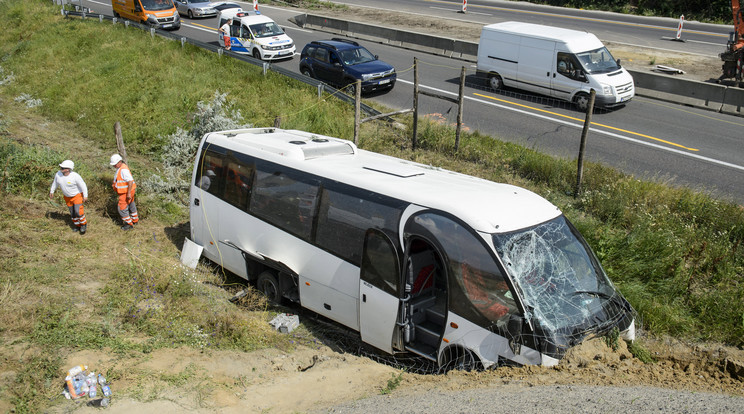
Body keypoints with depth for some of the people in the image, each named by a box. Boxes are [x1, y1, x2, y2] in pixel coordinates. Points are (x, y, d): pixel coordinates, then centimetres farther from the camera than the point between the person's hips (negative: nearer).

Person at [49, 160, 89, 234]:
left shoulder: (75, 176, -28)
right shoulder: (58, 174, -13)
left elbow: (83, 185, -19)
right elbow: (55, 182, 7)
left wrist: (85, 196, -17)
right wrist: (52, 191, 15)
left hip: (77, 195, -6)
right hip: (67, 197, 6)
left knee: (78, 211, -14)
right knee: (72, 212, 13)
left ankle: (84, 224, 10)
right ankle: (77, 225, 31)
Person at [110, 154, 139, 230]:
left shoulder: (123, 170, -25)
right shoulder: (120, 168, 8)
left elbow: (130, 181, -30)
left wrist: (129, 193, -29)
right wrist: (115, 184, 11)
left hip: (126, 193, -11)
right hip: (125, 192, 11)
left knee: (122, 208, -3)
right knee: (131, 206, 24)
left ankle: (129, 224, 8)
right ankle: (135, 220, 40)